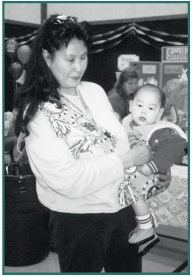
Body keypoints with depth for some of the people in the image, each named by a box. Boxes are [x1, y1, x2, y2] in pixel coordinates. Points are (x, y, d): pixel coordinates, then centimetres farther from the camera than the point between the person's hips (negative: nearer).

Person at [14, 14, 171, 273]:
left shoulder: (95, 91, 0)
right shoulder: (36, 112, -17)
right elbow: (69, 180, -24)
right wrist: (128, 159, -21)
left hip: (123, 207, 6)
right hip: (78, 221, -5)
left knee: (129, 268, 22)